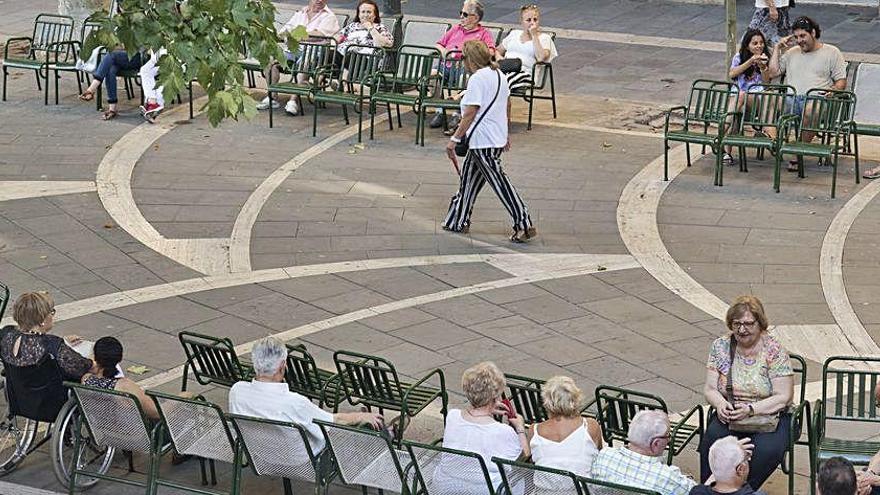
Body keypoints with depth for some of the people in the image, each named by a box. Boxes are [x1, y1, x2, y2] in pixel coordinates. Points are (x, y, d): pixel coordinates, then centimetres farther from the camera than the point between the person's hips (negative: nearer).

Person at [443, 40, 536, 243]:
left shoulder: (477, 79, -17)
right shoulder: (498, 75, 10)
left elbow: (470, 114, -20)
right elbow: (507, 107, 19)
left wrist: (454, 139, -17)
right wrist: (505, 133, 29)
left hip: (483, 142, -10)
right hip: (498, 138, 10)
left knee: (499, 182, -6)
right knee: (468, 178, 17)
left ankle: (524, 225, -6)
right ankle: (458, 221, 25)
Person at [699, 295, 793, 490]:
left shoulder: (775, 351, -7)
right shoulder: (720, 346, 4)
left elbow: (783, 398, -9)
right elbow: (709, 389, 6)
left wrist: (750, 409, -22)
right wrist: (721, 404, -17)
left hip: (768, 416, -2)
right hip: (729, 416, 2)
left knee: (767, 450, -34)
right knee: (712, 439, -31)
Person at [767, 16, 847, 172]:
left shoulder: (832, 52, 15)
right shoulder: (792, 52, 27)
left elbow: (841, 82, 9)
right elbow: (772, 73, 19)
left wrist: (832, 91, -13)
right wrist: (777, 48, 18)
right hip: (790, 99, 3)